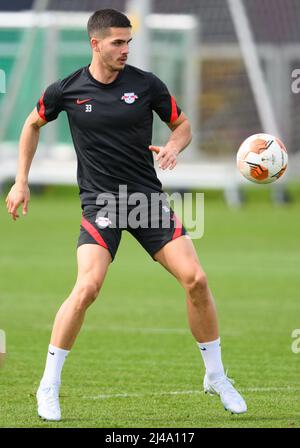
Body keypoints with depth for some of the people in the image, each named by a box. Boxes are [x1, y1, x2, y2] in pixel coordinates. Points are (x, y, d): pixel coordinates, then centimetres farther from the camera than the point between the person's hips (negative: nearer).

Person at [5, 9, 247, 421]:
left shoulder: (146, 84, -3)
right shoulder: (66, 90, -4)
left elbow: (182, 125, 11)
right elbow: (33, 125, 16)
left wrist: (174, 147, -12)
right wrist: (21, 182, 13)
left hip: (147, 196, 2)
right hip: (100, 202, -2)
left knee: (196, 279, -9)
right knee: (88, 286, -23)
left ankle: (216, 378, 10)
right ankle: (49, 387, -9)